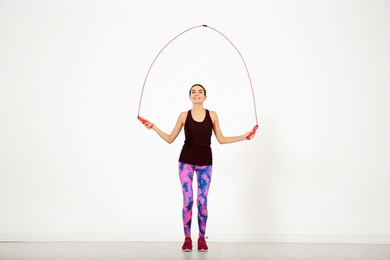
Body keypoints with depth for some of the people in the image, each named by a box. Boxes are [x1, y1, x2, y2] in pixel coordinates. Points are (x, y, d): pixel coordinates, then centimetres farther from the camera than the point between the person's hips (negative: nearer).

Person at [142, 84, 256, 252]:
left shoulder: (212, 115, 5)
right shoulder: (184, 115, 2)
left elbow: (221, 139, 9)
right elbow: (170, 139, 4)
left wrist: (243, 137, 4)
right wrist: (154, 128, -7)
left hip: (205, 163, 1)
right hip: (186, 161, 0)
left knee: (202, 201, -1)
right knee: (187, 200, -5)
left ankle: (202, 238, 12)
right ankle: (187, 238, 8)